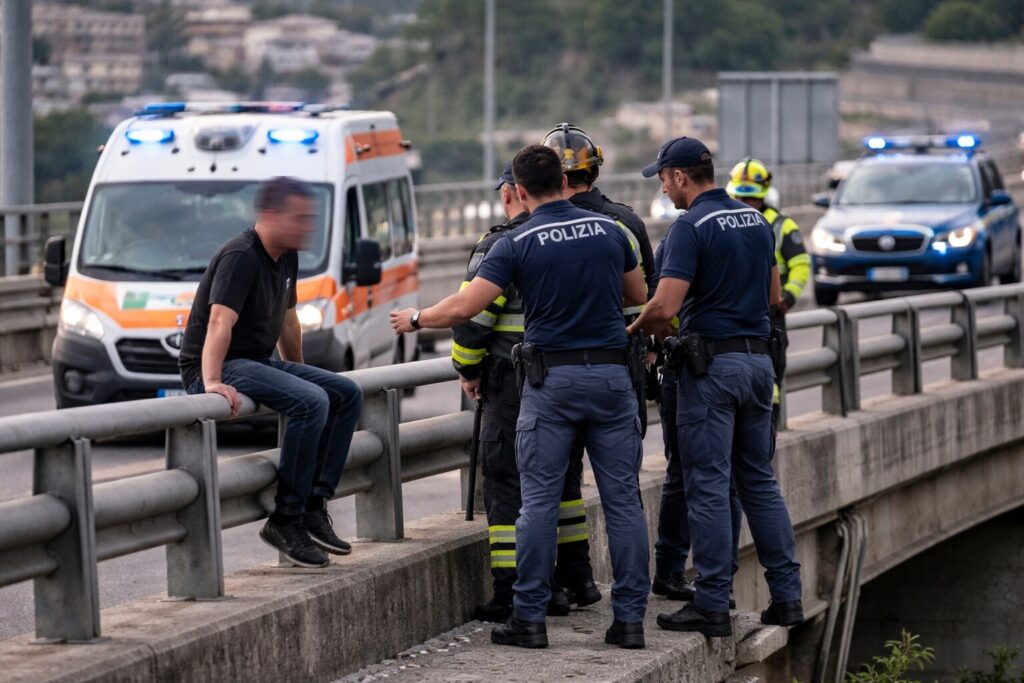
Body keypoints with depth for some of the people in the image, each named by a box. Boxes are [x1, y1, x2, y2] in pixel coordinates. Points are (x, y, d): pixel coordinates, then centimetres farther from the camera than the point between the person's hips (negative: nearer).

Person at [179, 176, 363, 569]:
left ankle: (314, 507, -4)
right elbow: (220, 321, -33)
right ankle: (286, 520, -25)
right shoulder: (241, 257, -19)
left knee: (346, 394, 1)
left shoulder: (287, 258, 12)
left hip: (258, 362, 10)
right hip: (222, 366, -10)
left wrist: (297, 371, 34)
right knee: (310, 401, -29)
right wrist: (212, 382, -44)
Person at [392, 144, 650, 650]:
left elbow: (464, 308, -9)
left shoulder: (518, 243, -6)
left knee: (539, 500, 1)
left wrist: (416, 320, 8)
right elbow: (638, 296, 20)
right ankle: (630, 618, 4)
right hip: (612, 374, 3)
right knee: (623, 499, 5)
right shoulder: (608, 230, 6)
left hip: (552, 380, -3)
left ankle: (529, 617, 1)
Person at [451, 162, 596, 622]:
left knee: (506, 482, -2)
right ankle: (576, 579, 26)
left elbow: (471, 316, -15)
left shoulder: (500, 247, -12)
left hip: (513, 385, -6)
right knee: (561, 477, 20)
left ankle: (511, 594, -6)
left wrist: (468, 370, -1)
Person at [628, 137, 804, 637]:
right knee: (759, 479, 14)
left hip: (712, 363, -8)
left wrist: (632, 332, -3)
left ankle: (712, 605, -3)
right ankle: (786, 594, 12)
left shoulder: (692, 226, -14)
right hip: (759, 357, 8)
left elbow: (664, 306, -20)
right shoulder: (756, 220, 11)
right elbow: (772, 294, 21)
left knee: (708, 484, -4)